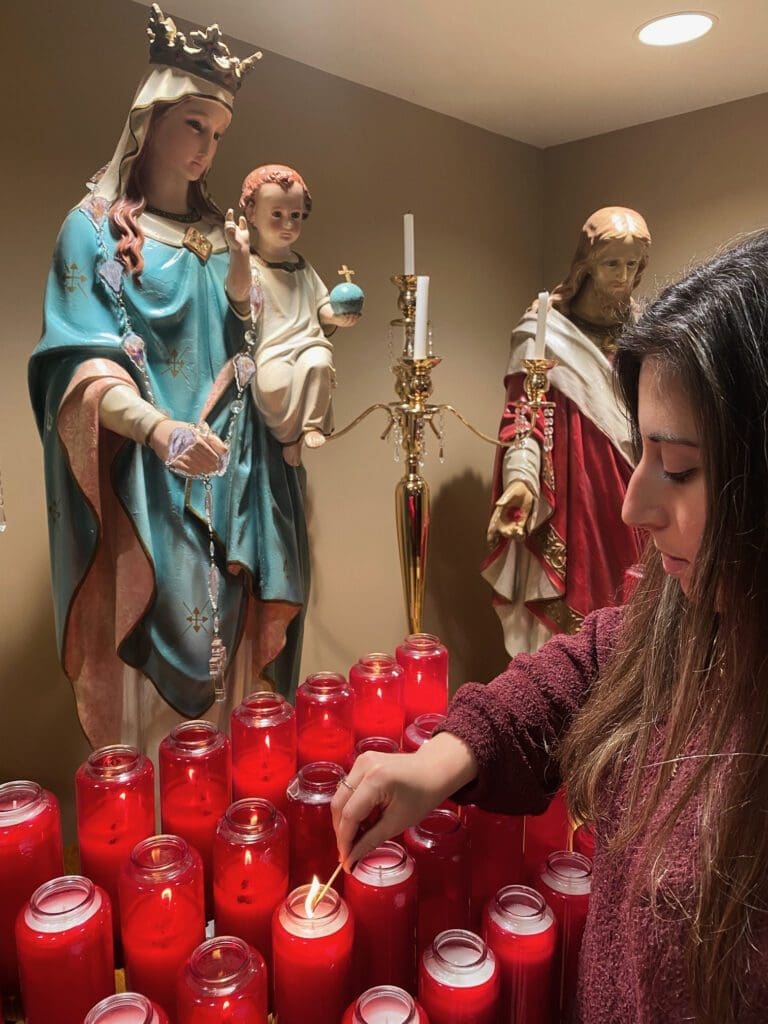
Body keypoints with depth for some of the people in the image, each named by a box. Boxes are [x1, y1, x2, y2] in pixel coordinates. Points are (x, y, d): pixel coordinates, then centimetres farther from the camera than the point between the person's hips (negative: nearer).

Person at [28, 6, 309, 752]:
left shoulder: (221, 235, 18)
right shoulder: (96, 227, 2)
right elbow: (81, 362, -11)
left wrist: (244, 289, 0)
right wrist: (157, 427, -28)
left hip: (230, 479, 5)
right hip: (145, 483, -4)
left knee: (223, 657, 7)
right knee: (151, 666, -4)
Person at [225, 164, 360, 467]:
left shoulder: (303, 267, 22)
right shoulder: (249, 265, 2)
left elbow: (321, 308, 25)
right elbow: (238, 297, -19)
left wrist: (336, 316, 3)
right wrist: (239, 253, -31)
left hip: (309, 342, 4)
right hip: (270, 352, -4)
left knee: (317, 363, -31)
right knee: (272, 382, -34)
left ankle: (311, 425, -20)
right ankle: (288, 436, -10)